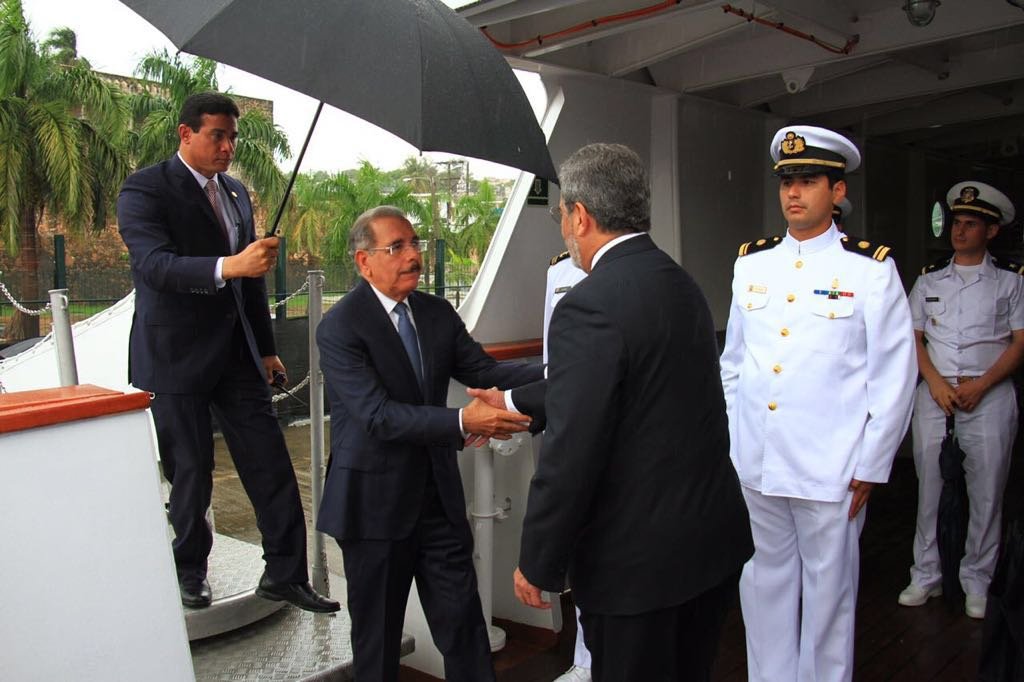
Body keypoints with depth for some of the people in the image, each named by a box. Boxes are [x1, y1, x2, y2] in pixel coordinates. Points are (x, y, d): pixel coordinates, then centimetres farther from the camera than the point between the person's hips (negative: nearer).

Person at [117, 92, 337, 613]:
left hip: (236, 353, 6)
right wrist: (228, 266, -39)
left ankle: (284, 574, 11)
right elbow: (154, 264, -24)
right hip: (176, 355, -6)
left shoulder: (236, 192, 14)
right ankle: (190, 572, 26)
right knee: (190, 471, 5)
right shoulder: (145, 190, -8)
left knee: (270, 464, 2)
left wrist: (266, 348, 20)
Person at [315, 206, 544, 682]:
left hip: (439, 495, 5)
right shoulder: (340, 327, -16)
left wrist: (551, 373, -19)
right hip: (376, 502, -5)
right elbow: (378, 415, -25)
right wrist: (463, 422, -36)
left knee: (463, 623, 11)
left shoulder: (438, 313, 4)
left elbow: (483, 370, -2)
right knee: (378, 634, 13)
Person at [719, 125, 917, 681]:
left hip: (831, 469, -3)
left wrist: (871, 467, -5)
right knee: (764, 583, 15)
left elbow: (894, 376, -4)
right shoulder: (751, 263, 7)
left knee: (828, 590, 10)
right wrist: (726, 442, 10)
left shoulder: (871, 269, -4)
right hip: (753, 463, 4)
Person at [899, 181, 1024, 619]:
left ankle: (977, 581, 16)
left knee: (986, 492, 2)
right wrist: (936, 383, -5)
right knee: (930, 488, 5)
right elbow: (914, 338, 10)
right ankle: (926, 576, 16)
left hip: (989, 395, -2)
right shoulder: (929, 279, 13)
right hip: (934, 394, 2)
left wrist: (979, 385, -10)